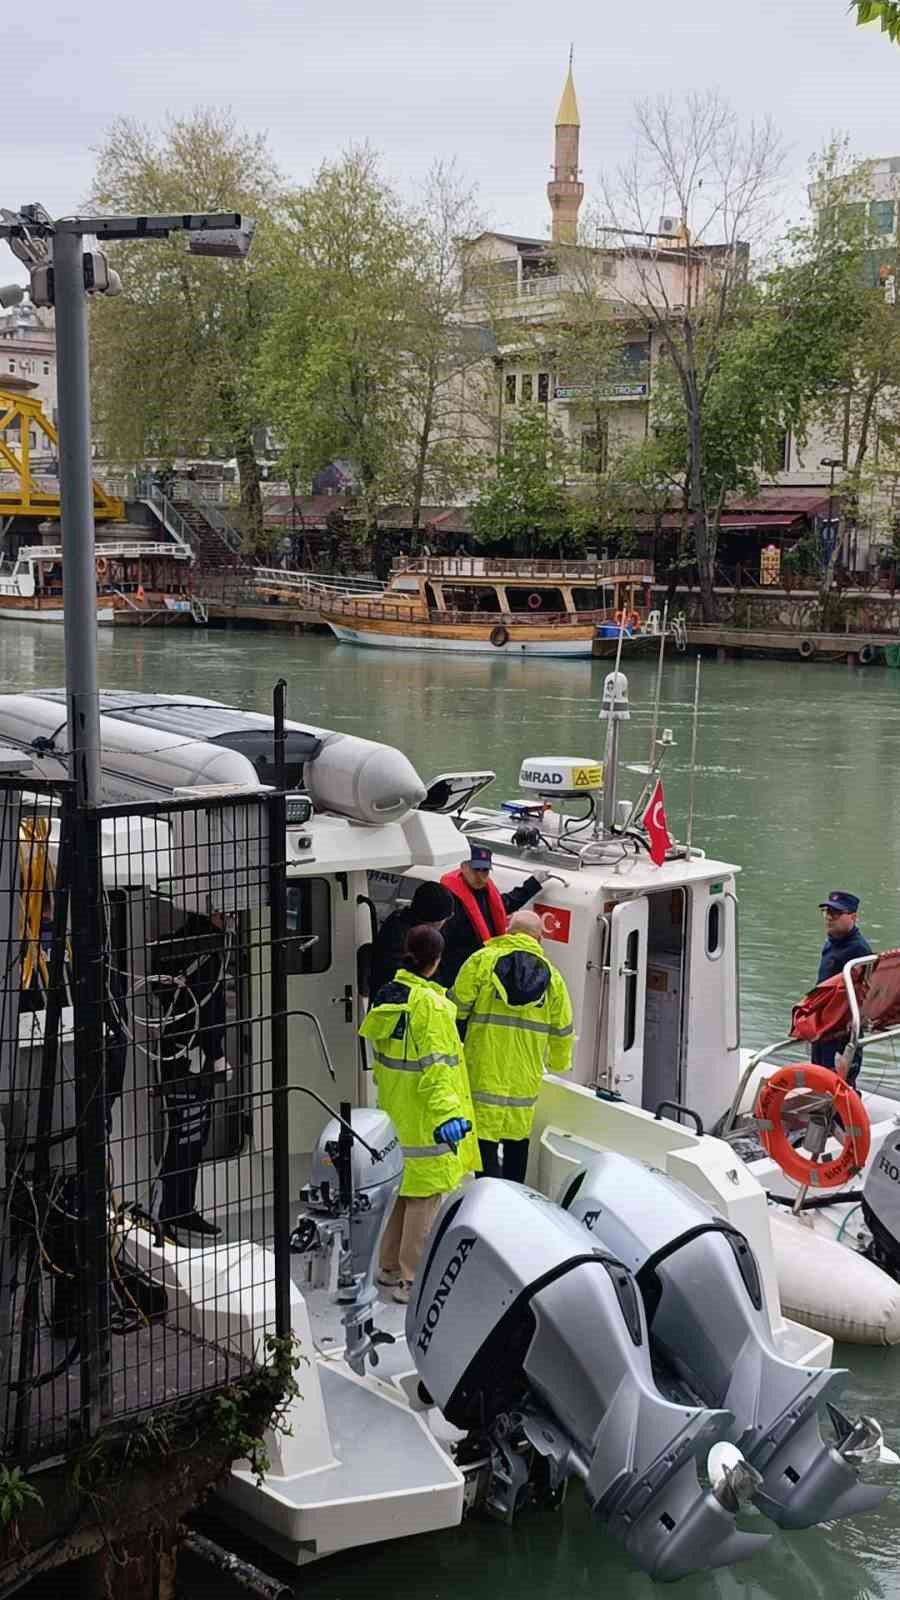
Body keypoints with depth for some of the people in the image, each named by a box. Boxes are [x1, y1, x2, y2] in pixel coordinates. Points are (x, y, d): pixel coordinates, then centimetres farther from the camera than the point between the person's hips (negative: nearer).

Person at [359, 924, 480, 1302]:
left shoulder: (387, 996, 5)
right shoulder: (431, 1005, -19)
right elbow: (436, 1066, -24)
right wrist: (448, 1113, -26)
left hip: (394, 1114, 8)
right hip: (425, 1122, -8)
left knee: (401, 1190, 20)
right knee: (424, 1199, 0)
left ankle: (389, 1267, 30)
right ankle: (412, 1280, 4)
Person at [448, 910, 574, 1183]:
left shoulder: (482, 960, -2)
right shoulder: (552, 976, 8)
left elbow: (457, 1009, -5)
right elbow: (562, 1030, 14)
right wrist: (559, 1063, 32)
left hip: (483, 1071, -3)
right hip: (525, 1079, 3)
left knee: (486, 1140, -2)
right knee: (517, 1141, 16)